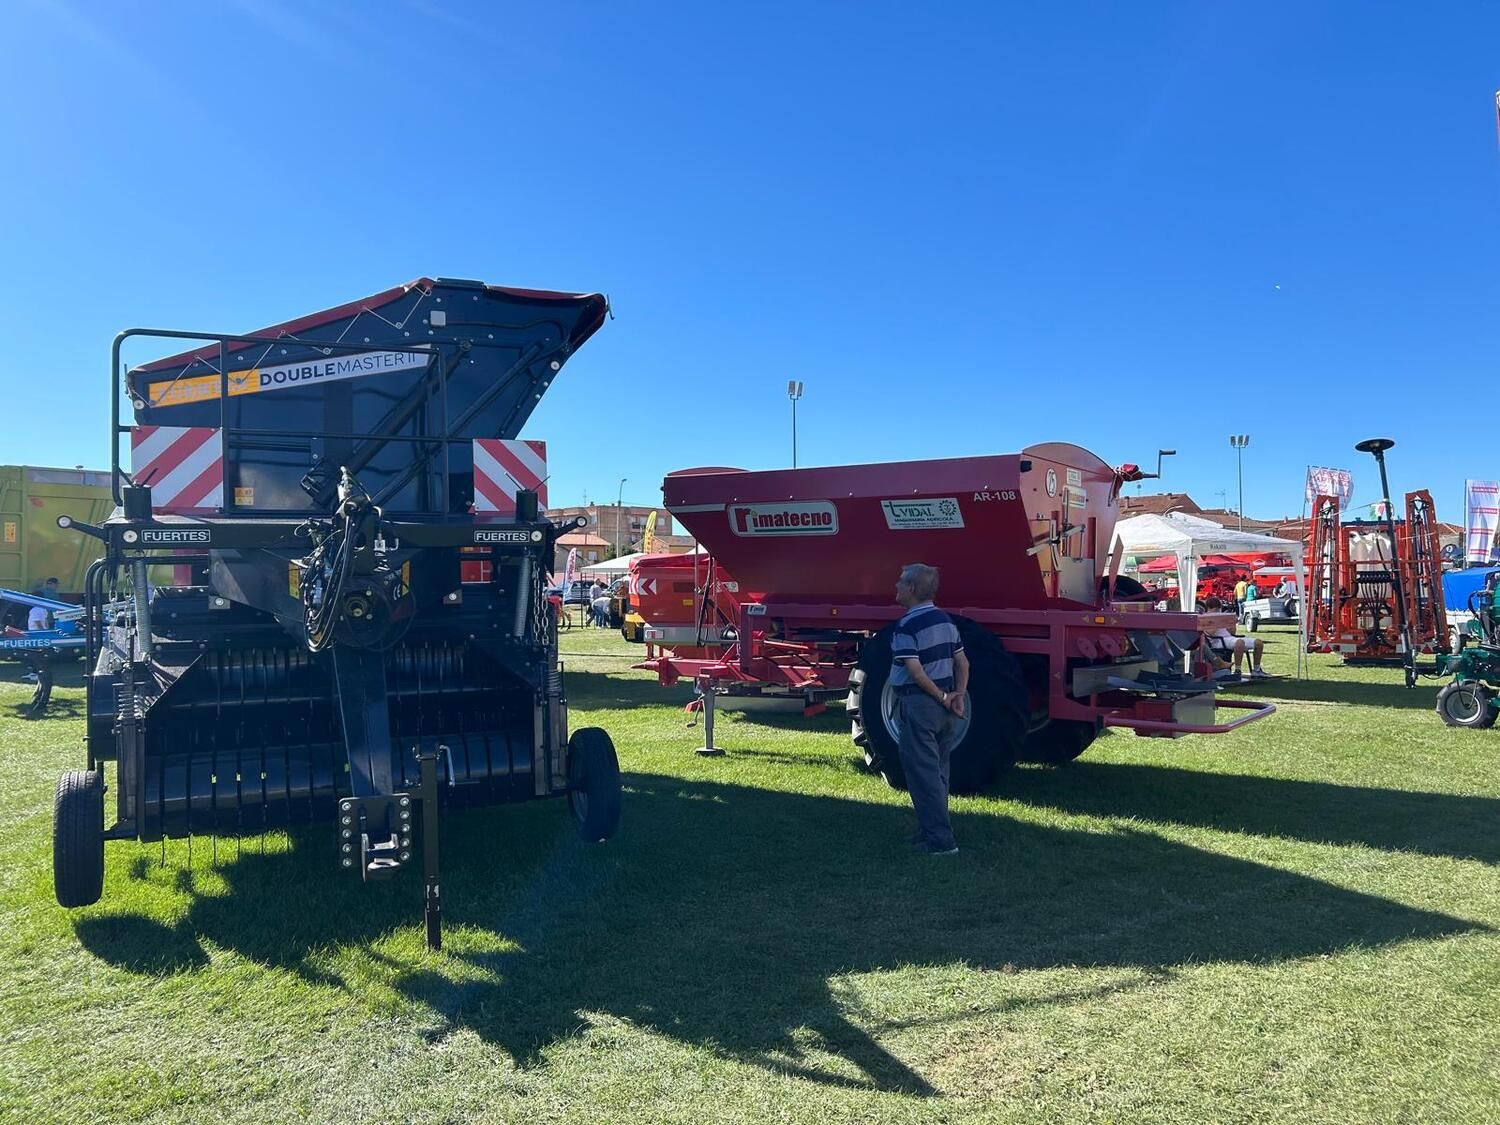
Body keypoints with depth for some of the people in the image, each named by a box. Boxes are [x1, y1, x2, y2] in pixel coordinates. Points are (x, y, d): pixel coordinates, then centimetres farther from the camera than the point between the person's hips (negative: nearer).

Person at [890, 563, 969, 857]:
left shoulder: (906, 626, -15)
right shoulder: (945, 620, 10)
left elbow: (915, 671, -22)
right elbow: (962, 663, 10)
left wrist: (942, 698, -12)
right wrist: (958, 695, 2)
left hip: (919, 704, -8)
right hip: (942, 709, 9)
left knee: (922, 773, -2)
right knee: (937, 771, 16)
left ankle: (940, 840, -2)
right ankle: (933, 830, 25)